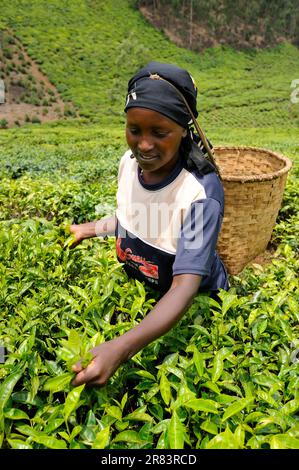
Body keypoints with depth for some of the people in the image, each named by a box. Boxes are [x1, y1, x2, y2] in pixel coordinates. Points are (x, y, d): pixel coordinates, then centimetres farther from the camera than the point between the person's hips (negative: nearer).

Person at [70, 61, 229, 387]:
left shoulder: (201, 191, -34)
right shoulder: (129, 163, -14)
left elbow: (185, 286, -39)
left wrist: (122, 348, -50)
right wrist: (90, 230, 5)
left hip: (194, 306, -4)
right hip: (136, 289, 5)